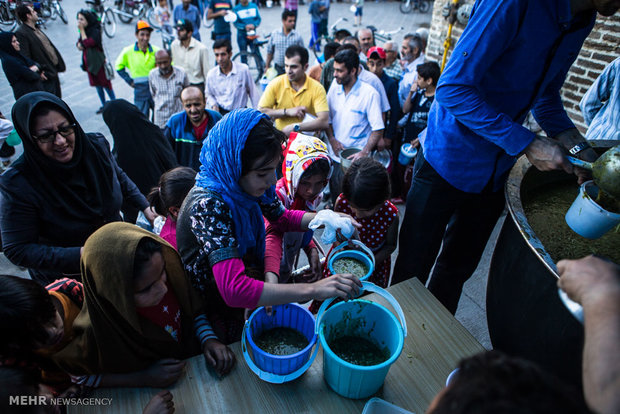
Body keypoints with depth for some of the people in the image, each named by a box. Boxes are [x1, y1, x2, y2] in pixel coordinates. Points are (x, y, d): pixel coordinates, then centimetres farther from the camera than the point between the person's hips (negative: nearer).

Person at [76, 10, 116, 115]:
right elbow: (79, 42, 15)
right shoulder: (85, 31, 9)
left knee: (105, 84, -1)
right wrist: (79, 44, -8)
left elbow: (87, 43, -23)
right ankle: (104, 105, 21)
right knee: (97, 84, 12)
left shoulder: (95, 31, -15)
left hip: (98, 62, -8)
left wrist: (82, 30, -18)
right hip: (89, 62, 8)